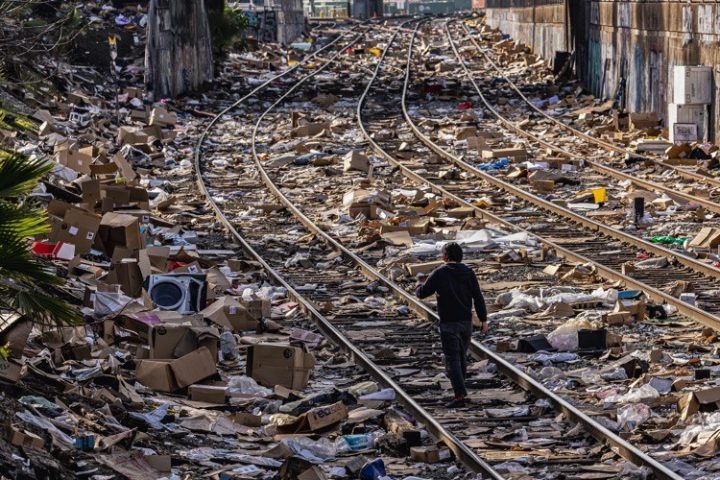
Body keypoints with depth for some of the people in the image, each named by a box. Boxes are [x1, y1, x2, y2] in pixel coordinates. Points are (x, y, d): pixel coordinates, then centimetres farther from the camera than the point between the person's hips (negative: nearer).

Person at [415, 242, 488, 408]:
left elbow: (422, 293, -3)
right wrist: (483, 319, 4)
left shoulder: (439, 273, -10)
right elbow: (478, 297, -1)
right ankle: (459, 387, 33)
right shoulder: (468, 273, 1)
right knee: (462, 356, 20)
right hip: (466, 322, 5)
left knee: (452, 359, -6)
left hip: (449, 323, -5)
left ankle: (460, 395, -17)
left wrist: (418, 286, 20)